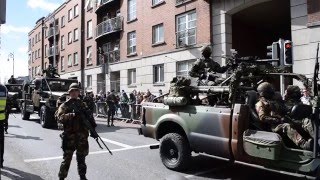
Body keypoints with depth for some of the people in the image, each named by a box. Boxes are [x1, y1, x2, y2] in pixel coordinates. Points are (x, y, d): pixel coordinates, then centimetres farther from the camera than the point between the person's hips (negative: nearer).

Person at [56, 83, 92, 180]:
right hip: (69, 136, -4)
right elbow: (59, 118, -14)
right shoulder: (65, 105, 0)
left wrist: (92, 125, 2)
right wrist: (71, 115, -27)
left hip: (82, 136, 4)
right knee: (67, 158, 2)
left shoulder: (82, 104, 12)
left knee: (81, 158, 15)